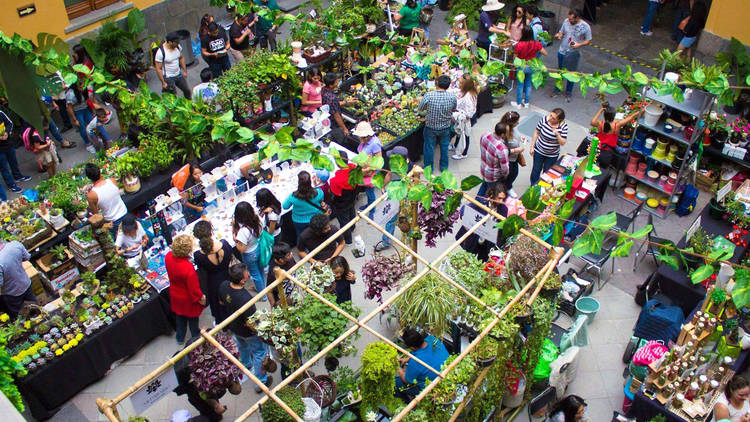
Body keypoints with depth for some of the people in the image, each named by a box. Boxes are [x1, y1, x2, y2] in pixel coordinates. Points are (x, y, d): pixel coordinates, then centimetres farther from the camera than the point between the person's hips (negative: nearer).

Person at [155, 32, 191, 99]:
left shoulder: (178, 47, -8)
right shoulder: (161, 52, -26)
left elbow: (181, 58, 12)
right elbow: (158, 69, -20)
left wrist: (185, 71, 12)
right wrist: (163, 83, -18)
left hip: (178, 75, 7)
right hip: (168, 78, -7)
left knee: (187, 91, 19)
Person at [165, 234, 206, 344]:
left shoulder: (168, 256, -23)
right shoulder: (188, 268, -42)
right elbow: (194, 288, -27)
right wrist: (201, 298, -9)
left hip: (175, 294, 6)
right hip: (187, 298, -6)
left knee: (180, 316, 30)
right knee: (192, 318, 23)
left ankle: (180, 338, 51)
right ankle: (196, 337, 48)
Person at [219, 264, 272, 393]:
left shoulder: (224, 286, -22)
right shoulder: (245, 299, -44)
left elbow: (222, 302, 0)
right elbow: (250, 324, -33)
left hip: (233, 326, 7)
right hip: (248, 332, -7)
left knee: (242, 346, 37)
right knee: (260, 353, 19)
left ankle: (245, 364, 66)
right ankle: (261, 383, 34)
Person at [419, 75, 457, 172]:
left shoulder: (428, 95, -23)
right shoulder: (452, 97, -18)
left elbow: (420, 108, -8)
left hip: (430, 127, -1)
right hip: (445, 128, 1)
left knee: (429, 147, 18)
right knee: (444, 147, 22)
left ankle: (428, 168, 32)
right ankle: (444, 167, 39)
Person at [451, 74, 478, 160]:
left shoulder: (468, 97, -36)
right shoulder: (461, 91, -10)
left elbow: (468, 114, -32)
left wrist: (456, 116, -29)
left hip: (464, 121, -8)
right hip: (458, 118, 8)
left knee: (465, 135, 15)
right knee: (458, 133, 31)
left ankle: (463, 154, 36)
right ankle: (455, 146, 57)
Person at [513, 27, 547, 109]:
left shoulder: (519, 45, -23)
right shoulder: (536, 44, -14)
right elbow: (545, 53, -4)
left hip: (521, 67, -3)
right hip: (531, 67, 3)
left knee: (520, 84, 12)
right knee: (528, 84, 20)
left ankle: (518, 103, 24)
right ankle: (526, 102, 30)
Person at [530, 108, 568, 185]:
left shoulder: (563, 126, -20)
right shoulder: (544, 119, -18)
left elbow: (563, 143, -19)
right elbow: (536, 133, -5)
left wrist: (557, 134, -37)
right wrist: (532, 147, -2)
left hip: (552, 155, -1)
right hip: (539, 151, 1)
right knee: (536, 170, 16)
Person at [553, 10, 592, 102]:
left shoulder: (585, 27, -16)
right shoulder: (566, 21, -7)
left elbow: (588, 41, -6)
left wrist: (579, 45, -25)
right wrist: (558, 35, -17)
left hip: (573, 54, -3)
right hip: (562, 52, 3)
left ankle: (568, 93, 28)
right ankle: (557, 90, 36)